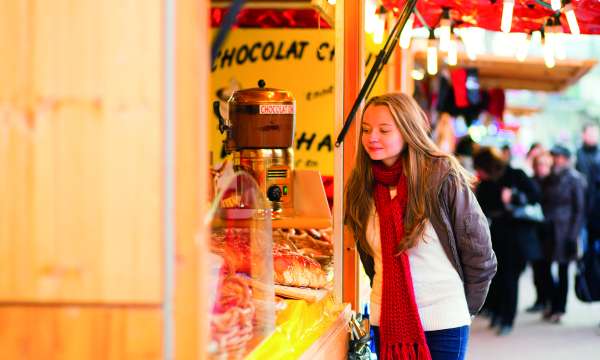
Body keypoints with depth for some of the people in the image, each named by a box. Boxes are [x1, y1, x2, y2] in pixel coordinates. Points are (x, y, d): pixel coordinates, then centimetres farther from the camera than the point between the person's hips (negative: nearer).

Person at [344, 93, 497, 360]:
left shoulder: (442, 177, -11)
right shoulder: (362, 186, 3)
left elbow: (480, 257, -5)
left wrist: (464, 307, 2)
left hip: (442, 326, -4)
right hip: (385, 322, 4)